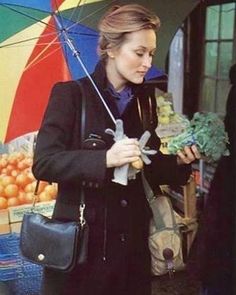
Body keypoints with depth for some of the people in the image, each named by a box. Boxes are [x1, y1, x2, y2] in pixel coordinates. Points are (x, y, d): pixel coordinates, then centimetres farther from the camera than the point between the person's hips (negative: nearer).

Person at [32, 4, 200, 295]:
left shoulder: (144, 102, 8)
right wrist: (105, 158, -27)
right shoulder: (71, 94, -8)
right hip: (80, 244, -5)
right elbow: (43, 163, -16)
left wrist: (178, 161, -6)